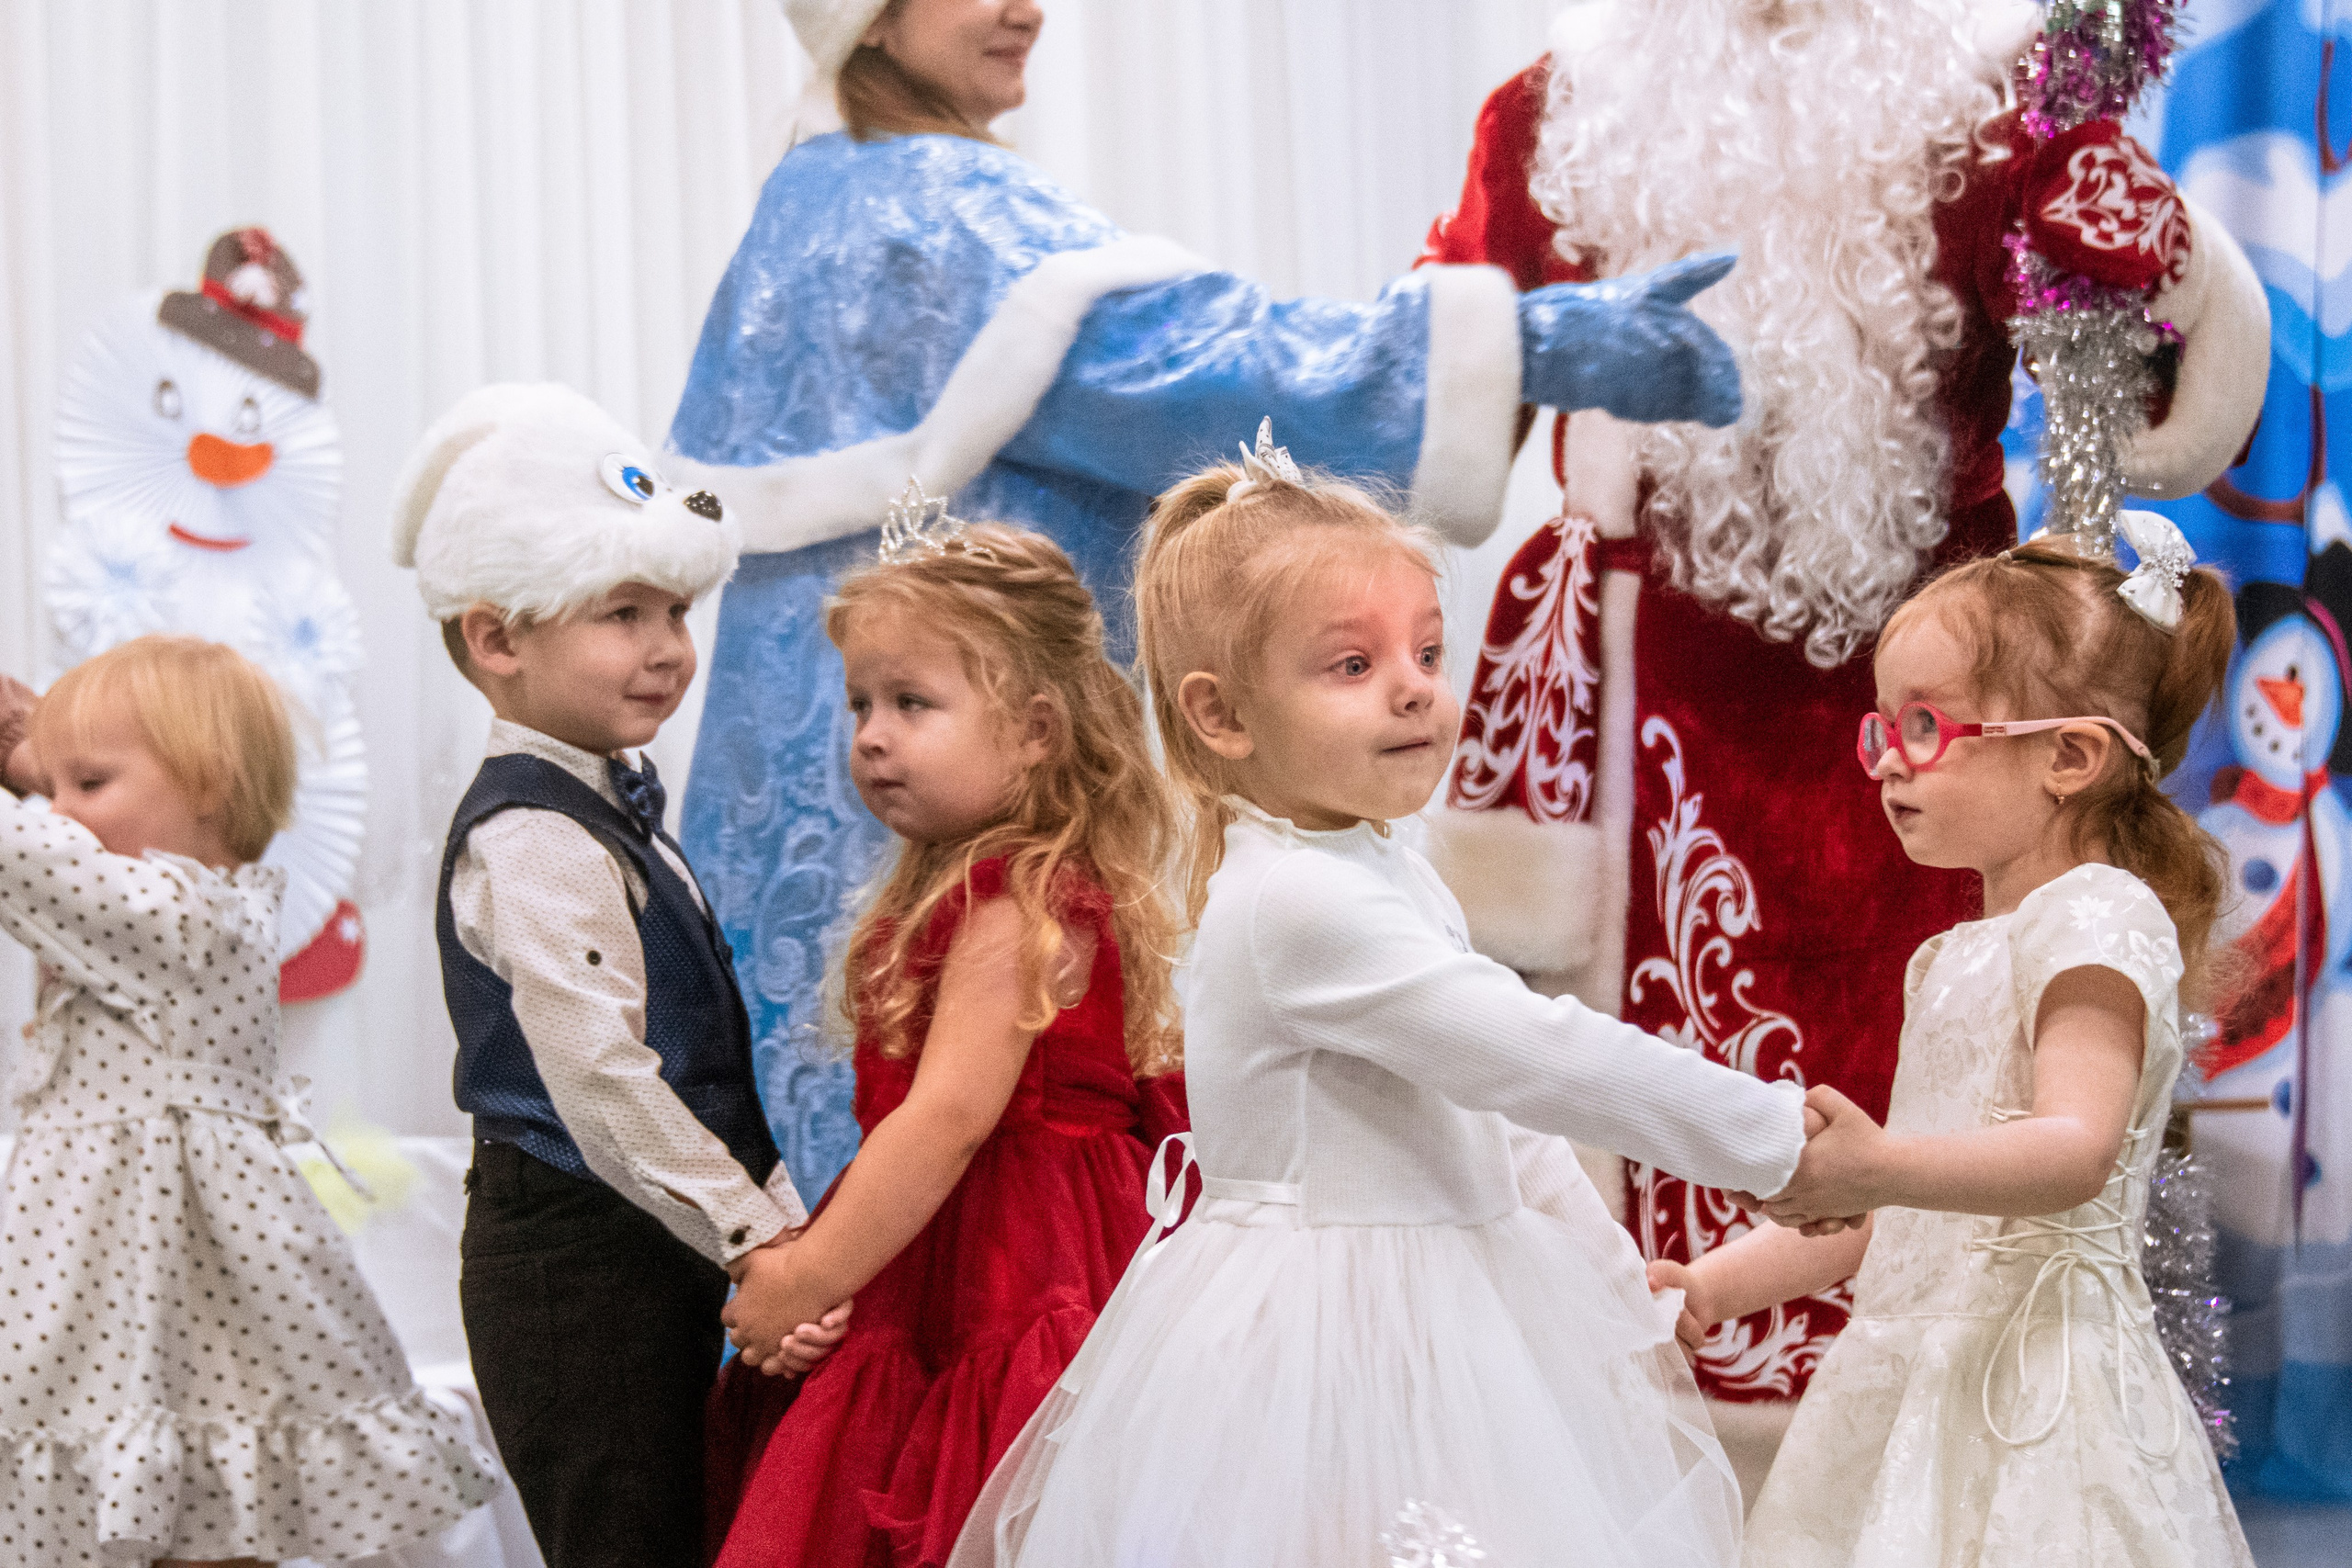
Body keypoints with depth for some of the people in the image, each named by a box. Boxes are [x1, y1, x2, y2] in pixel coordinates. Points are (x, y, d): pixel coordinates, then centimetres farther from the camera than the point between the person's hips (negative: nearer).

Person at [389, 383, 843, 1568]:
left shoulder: (602, 811, 15)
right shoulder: (533, 844, -18)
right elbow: (601, 1080, -25)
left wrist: (771, 1207, 13)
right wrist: (756, 1236, -24)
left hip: (642, 1260, 10)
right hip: (577, 1269, -10)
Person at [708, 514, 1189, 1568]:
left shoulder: (1018, 910, -17)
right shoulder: (956, 890, 14)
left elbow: (949, 1117, -22)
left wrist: (809, 1276, -16)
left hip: (1012, 1297, -10)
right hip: (938, 1291, 10)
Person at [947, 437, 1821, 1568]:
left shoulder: (1391, 879, 13)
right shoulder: (1302, 904, -20)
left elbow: (1500, 1127, 21)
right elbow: (1530, 1056, -23)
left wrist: (1600, 1252, 20)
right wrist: (1777, 1136, -19)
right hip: (1331, 1352, -10)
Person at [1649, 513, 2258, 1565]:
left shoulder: (2096, 918, -10)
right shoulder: (1956, 957, 19)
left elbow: (2075, 1151, -27)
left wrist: (1877, 1166, -41)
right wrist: (1724, 1282, 17)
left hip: (2031, 1401, -9)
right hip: (1913, 1381, 9)